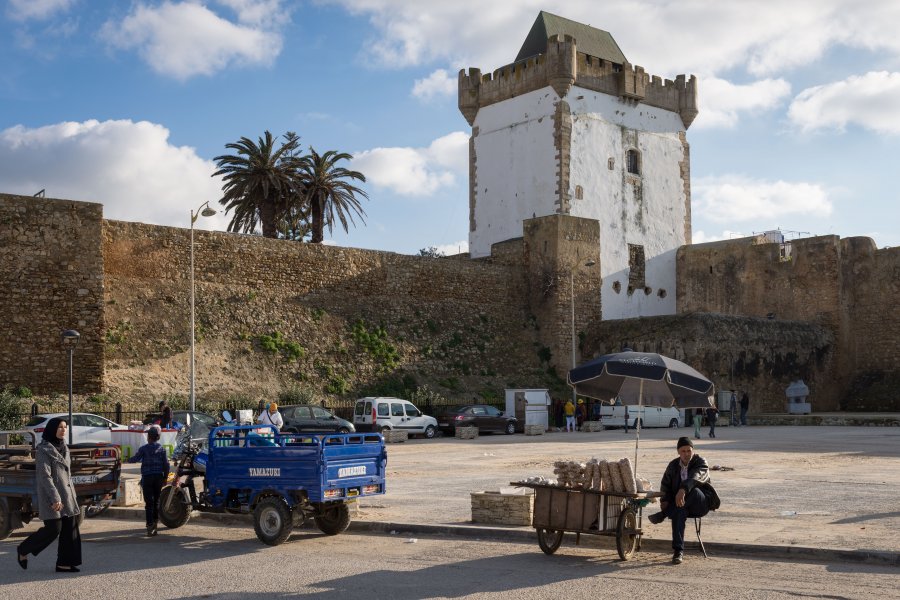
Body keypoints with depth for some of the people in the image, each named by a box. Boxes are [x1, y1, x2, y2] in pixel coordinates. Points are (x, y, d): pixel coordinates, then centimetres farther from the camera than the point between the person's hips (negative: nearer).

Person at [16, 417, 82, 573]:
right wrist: (55, 498, -24)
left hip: (67, 494, 8)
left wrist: (71, 494, 18)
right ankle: (23, 550, 15)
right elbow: (45, 476, -18)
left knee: (70, 528, 2)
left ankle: (64, 563, 6)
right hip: (51, 494, -8)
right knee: (53, 528, -6)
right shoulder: (43, 449, -12)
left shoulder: (63, 447, 13)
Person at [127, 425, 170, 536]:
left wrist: (129, 459, 13)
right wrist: (165, 477, 12)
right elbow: (166, 464, 4)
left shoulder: (144, 448, -4)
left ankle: (150, 527, -9)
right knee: (156, 501, 14)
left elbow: (136, 459, -9)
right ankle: (154, 523, 19)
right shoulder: (161, 449, 5)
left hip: (147, 477, -3)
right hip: (158, 477, 3)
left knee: (149, 503, -4)